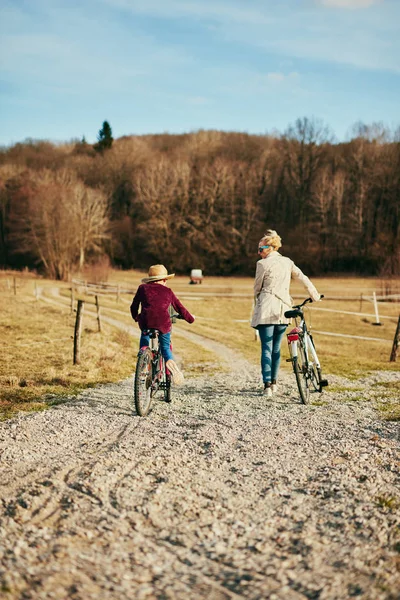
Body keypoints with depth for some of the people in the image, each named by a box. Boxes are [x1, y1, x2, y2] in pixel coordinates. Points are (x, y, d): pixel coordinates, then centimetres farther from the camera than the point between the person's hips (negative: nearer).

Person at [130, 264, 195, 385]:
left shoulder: (143, 288, 18)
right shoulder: (168, 292, 17)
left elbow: (134, 306, 25)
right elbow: (180, 308, 23)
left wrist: (136, 317, 44)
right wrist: (190, 318, 39)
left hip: (146, 321, 0)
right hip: (163, 323, 0)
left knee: (144, 336, 33)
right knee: (165, 347, 19)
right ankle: (170, 362, -10)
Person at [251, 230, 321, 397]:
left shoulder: (263, 264, -6)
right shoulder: (287, 262, 11)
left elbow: (257, 288, 2)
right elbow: (303, 278, 17)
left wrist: (257, 304, 19)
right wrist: (314, 294, 29)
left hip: (266, 309, -5)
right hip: (283, 309, 5)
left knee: (266, 348, -3)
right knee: (276, 348, 16)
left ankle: (267, 386, -7)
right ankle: (273, 382, 23)